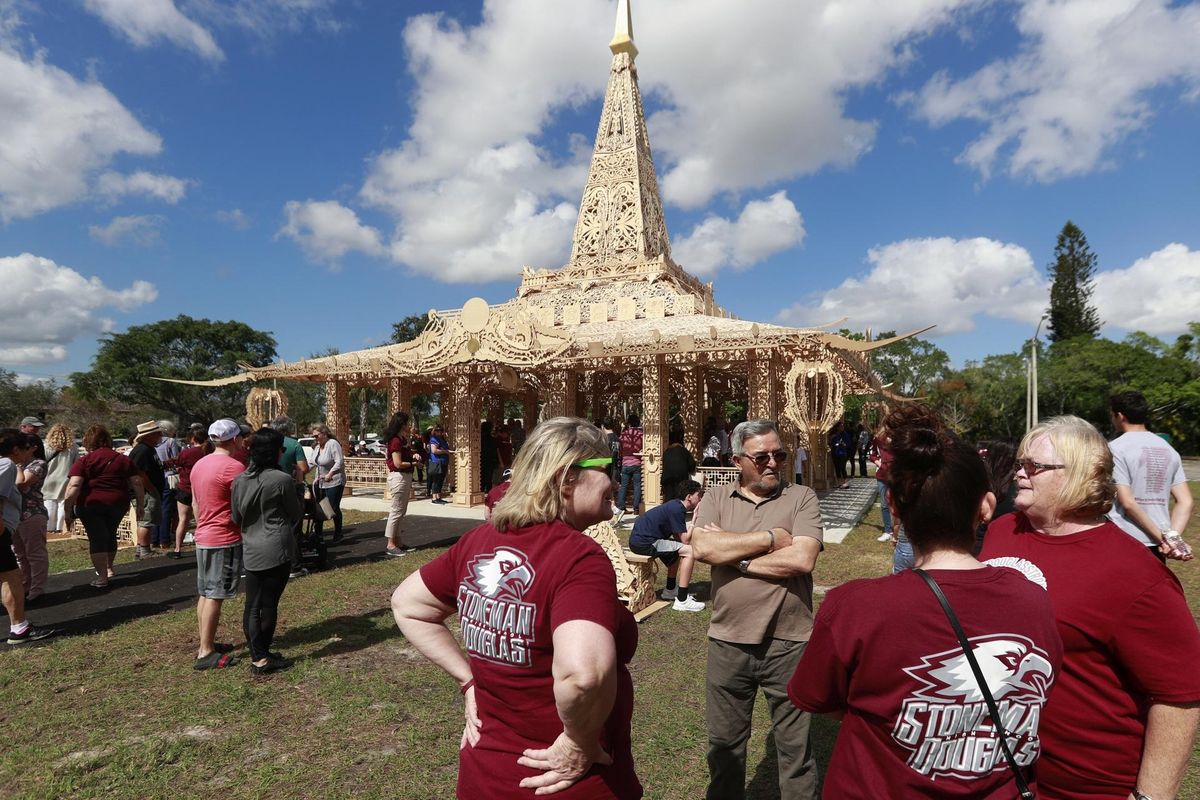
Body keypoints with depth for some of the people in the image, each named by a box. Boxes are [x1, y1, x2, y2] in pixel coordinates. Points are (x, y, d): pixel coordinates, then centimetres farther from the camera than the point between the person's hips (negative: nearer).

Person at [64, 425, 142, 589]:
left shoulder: (84, 461, -5)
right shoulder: (123, 459, 4)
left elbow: (74, 486, -15)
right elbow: (137, 483, 0)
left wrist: (68, 511, -12)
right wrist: (140, 504, 8)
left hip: (91, 504, -3)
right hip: (118, 503, 3)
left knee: (96, 538, 3)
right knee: (110, 534, 22)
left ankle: (102, 577, 1)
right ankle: (108, 568, 36)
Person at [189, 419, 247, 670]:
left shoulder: (199, 464, 10)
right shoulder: (233, 466, -18)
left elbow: (196, 504, 17)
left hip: (203, 537, 9)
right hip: (225, 539, -9)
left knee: (205, 593, 15)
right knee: (215, 596, -3)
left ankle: (206, 644, 25)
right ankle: (206, 653, 2)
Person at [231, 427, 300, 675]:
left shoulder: (239, 480, 3)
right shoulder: (283, 479, -13)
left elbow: (235, 517, 11)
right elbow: (295, 513, -2)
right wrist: (299, 501, 16)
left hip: (250, 550, 5)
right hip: (276, 550, -5)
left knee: (252, 605, 11)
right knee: (269, 603, 5)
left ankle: (257, 655, 17)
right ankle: (262, 657, 15)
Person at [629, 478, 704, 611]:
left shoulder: (676, 506, 15)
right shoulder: (677, 509, -15)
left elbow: (678, 538, 16)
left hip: (640, 539, 11)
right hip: (644, 543, -11)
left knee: (678, 549, 31)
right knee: (690, 550, -14)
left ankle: (670, 591, 36)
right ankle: (682, 601, -10)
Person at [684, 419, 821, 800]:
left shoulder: (802, 498, -4)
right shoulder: (716, 500, 1)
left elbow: (802, 558, -18)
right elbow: (701, 547, -17)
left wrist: (734, 557, -14)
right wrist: (770, 538, -15)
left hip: (788, 643, -2)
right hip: (728, 642, 2)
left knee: (795, 747, 18)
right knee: (724, 745, 20)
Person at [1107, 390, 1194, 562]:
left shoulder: (1115, 448, -11)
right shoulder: (1168, 449, 10)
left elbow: (1127, 502, -16)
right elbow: (1186, 501, 5)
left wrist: (1163, 538, -9)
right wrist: (1171, 537, -4)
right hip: (1157, 545, 6)